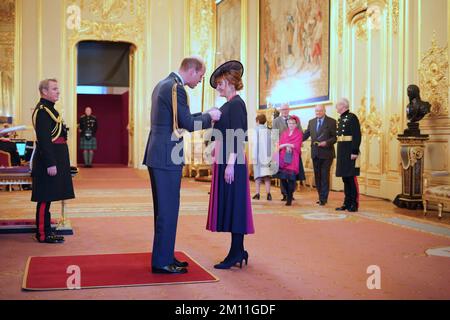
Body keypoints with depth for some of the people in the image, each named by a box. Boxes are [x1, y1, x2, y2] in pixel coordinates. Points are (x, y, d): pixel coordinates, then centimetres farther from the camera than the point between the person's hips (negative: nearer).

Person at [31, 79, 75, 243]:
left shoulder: (49, 109, 17)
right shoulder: (42, 110, -14)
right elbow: (43, 140, -21)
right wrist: (50, 164, -23)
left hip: (53, 159, 10)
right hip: (49, 161, -10)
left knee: (47, 198, 13)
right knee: (45, 198, -3)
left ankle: (46, 231, 20)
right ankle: (43, 234, 3)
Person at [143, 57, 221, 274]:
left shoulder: (163, 85, 17)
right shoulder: (176, 88, -14)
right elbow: (189, 124, -17)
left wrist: (203, 117, 16)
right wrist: (209, 116, -1)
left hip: (157, 156, 10)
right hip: (167, 157, -10)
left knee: (164, 209, 16)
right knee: (168, 210, -3)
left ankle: (164, 256, 25)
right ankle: (161, 262, 3)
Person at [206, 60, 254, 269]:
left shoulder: (236, 104, -11)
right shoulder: (228, 104, 17)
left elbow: (238, 136, -18)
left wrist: (230, 164, -22)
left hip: (232, 162, -10)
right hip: (223, 160, 10)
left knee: (233, 205, -6)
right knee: (228, 206, 11)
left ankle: (236, 253, 0)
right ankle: (238, 251, 18)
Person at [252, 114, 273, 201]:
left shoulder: (257, 130, -3)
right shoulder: (268, 131, 5)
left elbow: (255, 143, -9)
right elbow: (271, 144, 2)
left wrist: (254, 156, -8)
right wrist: (270, 156, 6)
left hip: (259, 155, -2)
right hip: (267, 155, 2)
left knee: (258, 174, 4)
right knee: (266, 175, 3)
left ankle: (257, 194, -1)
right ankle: (268, 193, -7)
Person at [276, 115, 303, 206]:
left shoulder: (299, 133, 5)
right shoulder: (284, 133, 18)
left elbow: (297, 146, -6)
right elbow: (279, 145, 10)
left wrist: (286, 144, -5)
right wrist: (286, 146, -9)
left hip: (293, 158, -4)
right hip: (283, 158, 4)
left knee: (291, 178, -9)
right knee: (282, 177, -1)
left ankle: (289, 198, -2)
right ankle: (288, 194, 21)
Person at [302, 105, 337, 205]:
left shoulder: (331, 122, -3)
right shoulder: (311, 122, 12)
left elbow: (335, 137, -6)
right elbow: (306, 135, 12)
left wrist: (326, 142, -21)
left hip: (326, 153, -5)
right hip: (315, 153, 5)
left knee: (325, 176, -4)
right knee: (317, 176, 9)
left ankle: (323, 198, 2)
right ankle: (321, 197, 19)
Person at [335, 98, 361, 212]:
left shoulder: (352, 117, -9)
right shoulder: (340, 119, 16)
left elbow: (357, 136, -15)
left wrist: (355, 152, -20)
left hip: (350, 153, -8)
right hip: (342, 153, 8)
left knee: (352, 178, -4)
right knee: (345, 178, 10)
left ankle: (354, 204, 2)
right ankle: (347, 203, 16)